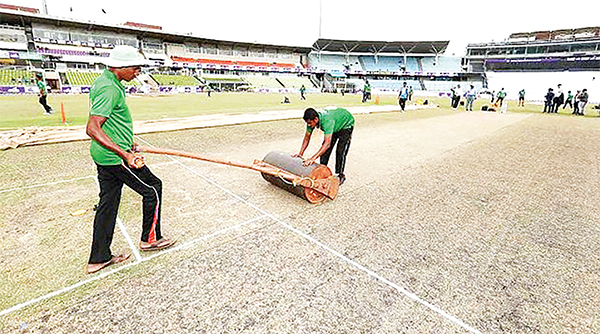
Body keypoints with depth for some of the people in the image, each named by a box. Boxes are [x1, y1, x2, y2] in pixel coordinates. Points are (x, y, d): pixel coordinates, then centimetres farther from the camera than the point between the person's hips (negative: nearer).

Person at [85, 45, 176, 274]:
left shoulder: (103, 81, 14)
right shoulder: (110, 88, -20)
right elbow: (92, 129, -29)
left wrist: (125, 143, 30)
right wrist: (124, 154, -36)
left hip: (103, 155, 10)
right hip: (114, 157, -10)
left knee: (108, 203, 14)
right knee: (153, 187, 5)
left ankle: (99, 258, 25)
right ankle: (150, 238, 20)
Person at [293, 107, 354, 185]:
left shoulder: (327, 120, -45)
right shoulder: (311, 120, -23)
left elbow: (327, 144, -51)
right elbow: (307, 138, -10)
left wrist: (313, 158, -55)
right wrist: (300, 153, -17)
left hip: (346, 124, -7)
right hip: (335, 127, 7)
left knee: (340, 151, -15)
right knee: (325, 150, 0)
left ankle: (340, 175, 0)